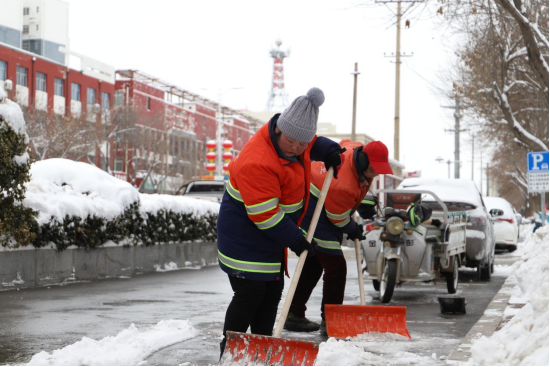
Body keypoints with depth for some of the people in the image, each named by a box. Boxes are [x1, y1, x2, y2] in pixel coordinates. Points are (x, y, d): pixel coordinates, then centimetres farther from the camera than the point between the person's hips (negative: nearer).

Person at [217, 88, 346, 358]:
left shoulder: (295, 136, -4)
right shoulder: (257, 163, -32)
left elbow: (312, 144, 23)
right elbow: (265, 216, -30)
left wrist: (329, 151, 2)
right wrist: (295, 240, -22)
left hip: (271, 235, 10)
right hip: (245, 236, -10)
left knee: (273, 291, 14)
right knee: (250, 294, -10)